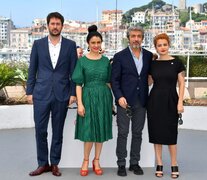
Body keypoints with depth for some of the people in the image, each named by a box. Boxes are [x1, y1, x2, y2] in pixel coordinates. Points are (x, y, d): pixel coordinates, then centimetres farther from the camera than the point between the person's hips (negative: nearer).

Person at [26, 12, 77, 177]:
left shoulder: (70, 45, 3)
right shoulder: (38, 44, 5)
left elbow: (74, 71, 3)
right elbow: (32, 70, 6)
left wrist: (73, 93, -2)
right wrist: (29, 91, 2)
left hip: (62, 94, 0)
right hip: (41, 94, 1)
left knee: (58, 132, 8)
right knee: (40, 130, 2)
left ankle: (55, 163, 20)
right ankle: (43, 163, 17)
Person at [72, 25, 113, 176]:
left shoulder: (106, 60, 7)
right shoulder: (82, 61, -1)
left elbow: (108, 81, 11)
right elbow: (78, 84, -4)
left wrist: (111, 100, 7)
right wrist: (80, 103, -11)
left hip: (104, 97, 3)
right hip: (88, 97, -2)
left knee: (101, 130, 8)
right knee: (89, 130, -1)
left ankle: (96, 161, 22)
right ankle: (86, 161, 18)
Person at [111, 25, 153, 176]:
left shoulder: (149, 56, 7)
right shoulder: (120, 56, -2)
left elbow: (150, 75, 13)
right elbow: (114, 79, -4)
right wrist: (119, 97, -16)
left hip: (141, 101, 3)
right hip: (125, 101, -3)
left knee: (137, 133, 10)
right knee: (123, 133, 2)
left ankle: (134, 163, 21)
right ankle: (121, 164, 12)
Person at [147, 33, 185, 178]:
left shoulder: (176, 63, -1)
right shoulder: (152, 64, 5)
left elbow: (181, 84, 0)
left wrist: (180, 102, -7)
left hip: (170, 101, -2)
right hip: (155, 101, 2)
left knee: (171, 134, 1)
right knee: (156, 133, 6)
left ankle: (174, 166, 15)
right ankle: (159, 165, 17)